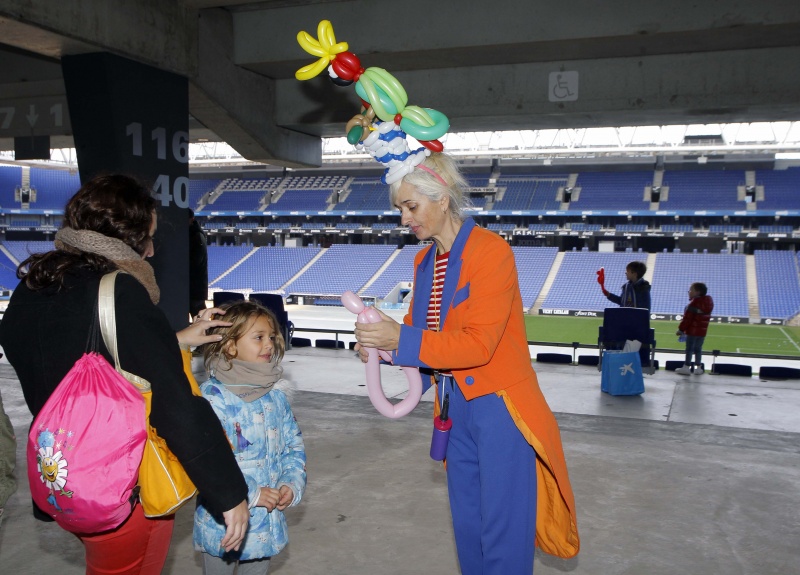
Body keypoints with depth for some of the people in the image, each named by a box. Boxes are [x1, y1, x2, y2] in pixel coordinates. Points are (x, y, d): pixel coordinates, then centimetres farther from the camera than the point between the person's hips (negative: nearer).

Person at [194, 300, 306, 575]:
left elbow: (294, 447, 9)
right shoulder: (211, 398, -19)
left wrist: (292, 484, -8)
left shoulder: (275, 397, 3)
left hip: (266, 521, 6)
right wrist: (250, 495, -23)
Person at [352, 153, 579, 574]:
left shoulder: (491, 251, -18)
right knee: (467, 524, 20)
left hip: (499, 406, -7)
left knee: (502, 532, 3)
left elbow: (479, 344, -24)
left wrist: (401, 340, -26)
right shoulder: (424, 261, 7)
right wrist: (380, 343, -10)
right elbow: (417, 328, 11)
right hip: (454, 403, 8)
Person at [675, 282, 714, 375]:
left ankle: (686, 367, -1)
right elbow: (704, 318, 16)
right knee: (698, 349, 13)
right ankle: (698, 368, 15)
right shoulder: (708, 302, 10)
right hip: (702, 331, 7)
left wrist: (681, 329, -10)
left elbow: (687, 318, -17)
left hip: (692, 330, -7)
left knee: (689, 349, -2)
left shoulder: (694, 303, -15)